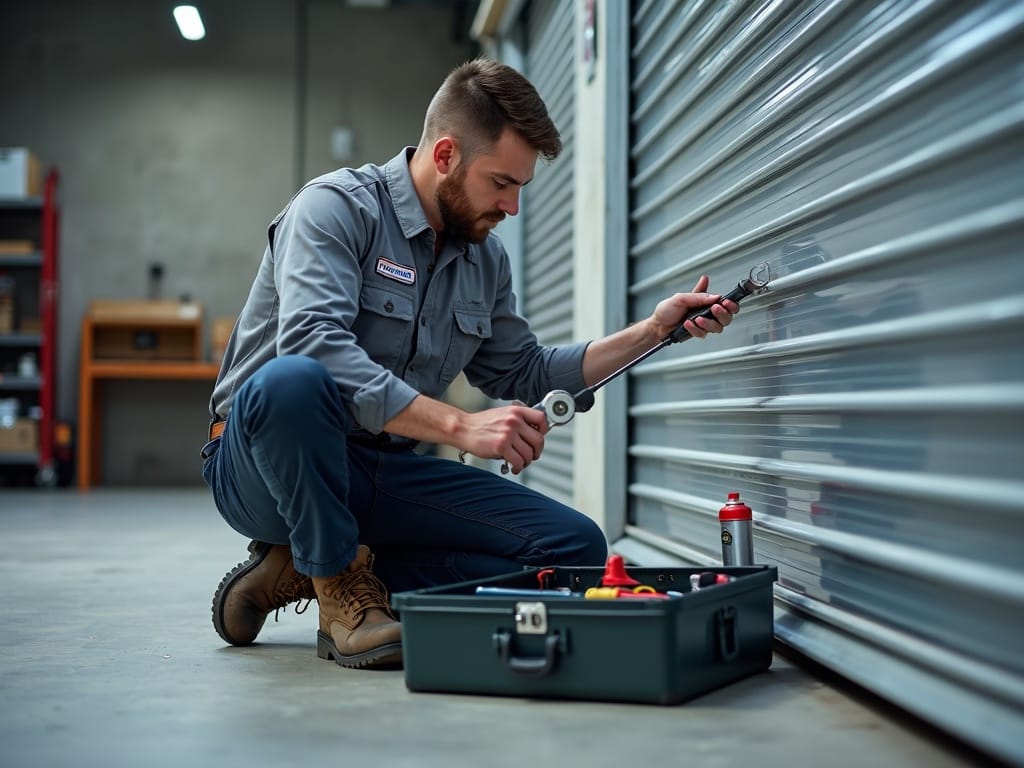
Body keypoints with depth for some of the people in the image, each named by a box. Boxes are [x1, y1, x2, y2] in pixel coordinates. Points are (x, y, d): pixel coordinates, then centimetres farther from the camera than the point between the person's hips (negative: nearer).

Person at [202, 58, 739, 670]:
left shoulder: (487, 259, 11)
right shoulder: (335, 207, -13)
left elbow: (525, 376, 22)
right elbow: (313, 344, -30)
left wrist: (652, 331, 11)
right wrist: (460, 427, -35)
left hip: (385, 474, 7)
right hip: (261, 463, -6)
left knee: (577, 548, -8)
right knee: (292, 381, -41)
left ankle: (308, 567, -4)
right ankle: (339, 586, -14)